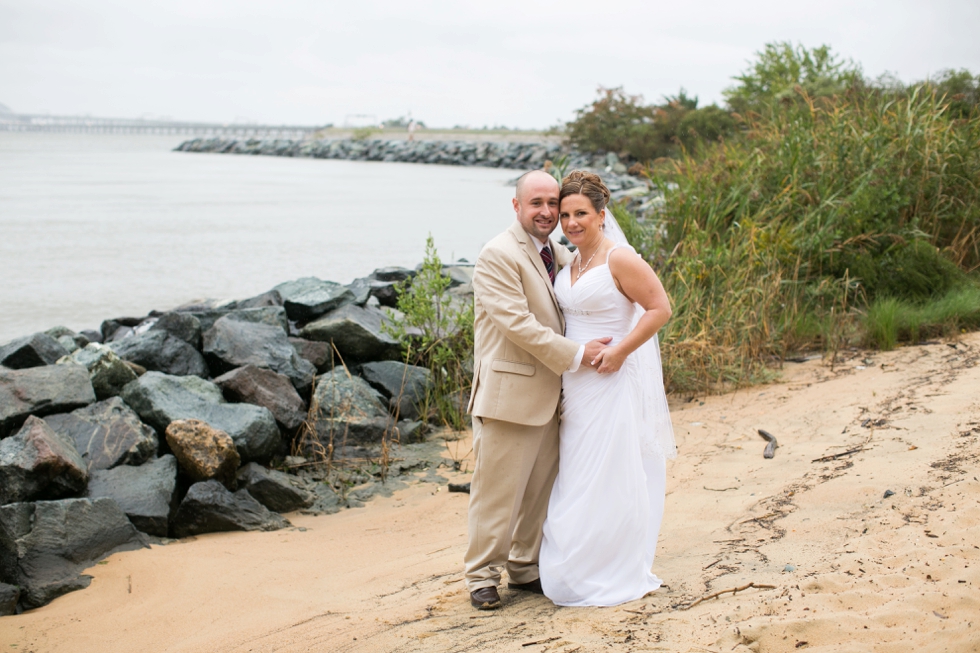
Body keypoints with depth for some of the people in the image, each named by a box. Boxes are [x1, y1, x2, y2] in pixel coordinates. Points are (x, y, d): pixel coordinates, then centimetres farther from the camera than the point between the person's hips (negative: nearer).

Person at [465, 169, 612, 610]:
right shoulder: (498, 255, -12)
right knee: (498, 489, -1)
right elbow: (518, 324, -20)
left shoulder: (559, 255, 14)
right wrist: (576, 355, -18)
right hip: (508, 395, -8)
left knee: (540, 489, 15)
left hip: (549, 396, 8)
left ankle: (525, 568, 29)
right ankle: (482, 576, 13)